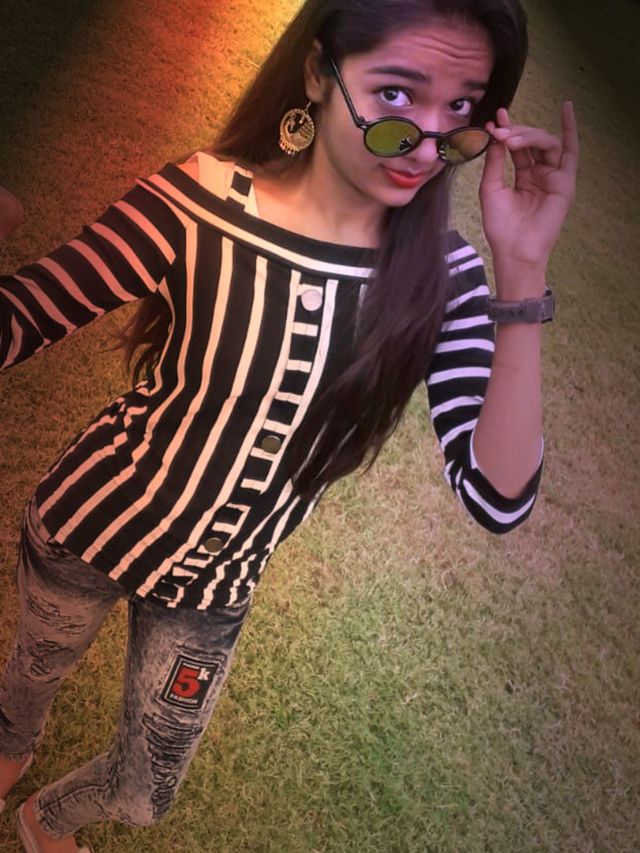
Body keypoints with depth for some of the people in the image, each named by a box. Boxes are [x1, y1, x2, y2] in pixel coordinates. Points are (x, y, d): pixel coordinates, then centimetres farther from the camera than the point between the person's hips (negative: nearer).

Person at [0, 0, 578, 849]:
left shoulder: (439, 276, -19)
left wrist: (521, 270, -35)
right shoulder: (202, 201, -25)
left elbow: (498, 499, -27)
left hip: (213, 587, 2)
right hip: (88, 524, -1)